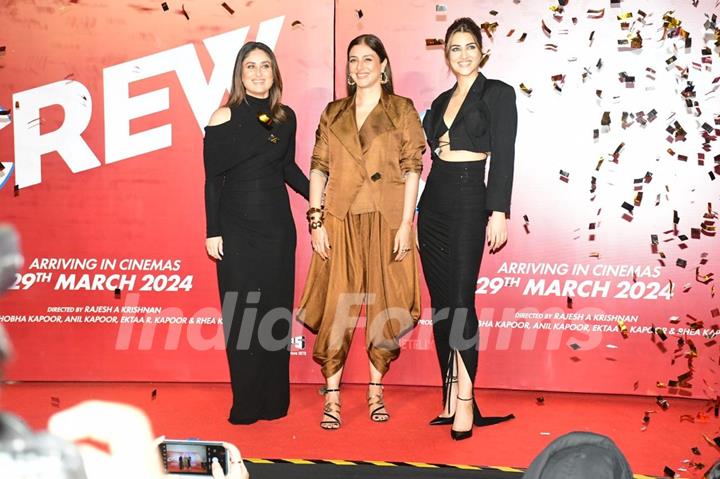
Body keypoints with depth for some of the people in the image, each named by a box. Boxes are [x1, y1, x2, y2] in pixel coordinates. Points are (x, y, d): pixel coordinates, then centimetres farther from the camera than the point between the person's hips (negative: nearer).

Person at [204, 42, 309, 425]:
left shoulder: (286, 117, 7)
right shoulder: (224, 118, -5)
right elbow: (212, 178, -4)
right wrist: (212, 231, -7)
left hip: (277, 225, 3)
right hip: (236, 228, -3)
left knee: (277, 310, 6)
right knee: (241, 314, 0)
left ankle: (275, 400, 17)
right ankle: (246, 403, 11)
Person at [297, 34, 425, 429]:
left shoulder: (402, 110, 4)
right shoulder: (333, 113, 12)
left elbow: (412, 169, -1)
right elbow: (318, 169, 8)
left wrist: (406, 223, -9)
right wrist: (316, 221, -1)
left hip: (386, 221, -1)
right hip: (341, 221, 2)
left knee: (383, 306, 4)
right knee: (336, 307, -1)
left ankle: (376, 392, 19)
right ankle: (331, 398, 6)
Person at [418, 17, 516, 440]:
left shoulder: (498, 94, -2)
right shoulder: (441, 101, 16)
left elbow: (504, 157, -9)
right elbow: (422, 150, 16)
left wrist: (499, 212, -16)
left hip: (469, 202, -6)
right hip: (433, 202, 6)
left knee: (461, 301, -9)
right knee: (440, 302, 6)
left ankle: (464, 400, -1)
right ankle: (450, 396, 14)